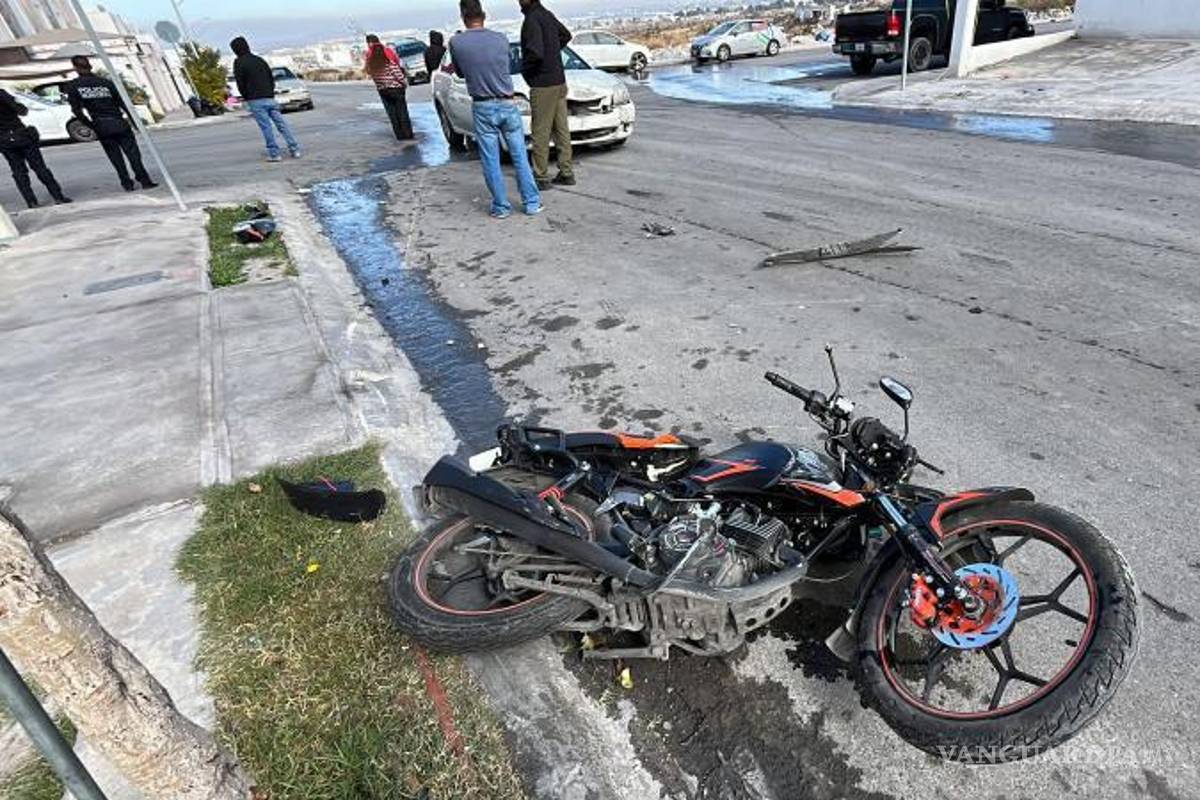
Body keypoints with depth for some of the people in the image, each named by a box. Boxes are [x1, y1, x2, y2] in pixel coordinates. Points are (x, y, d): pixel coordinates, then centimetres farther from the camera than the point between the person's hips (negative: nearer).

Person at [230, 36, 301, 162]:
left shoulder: (239, 63, -1)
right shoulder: (259, 60, 17)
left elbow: (240, 83, -6)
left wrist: (246, 97, 8)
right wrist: (270, 93, 18)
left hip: (255, 101, -5)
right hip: (269, 98, 5)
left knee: (266, 127, -5)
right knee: (281, 123, 2)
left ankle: (274, 153, -6)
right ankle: (295, 149, -3)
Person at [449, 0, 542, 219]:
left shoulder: (456, 43, -6)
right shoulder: (501, 39, -1)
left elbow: (460, 72, 8)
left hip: (483, 108, -1)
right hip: (507, 105, 1)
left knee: (491, 161, 6)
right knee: (520, 156, 7)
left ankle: (501, 207, 9)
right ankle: (532, 203, 10)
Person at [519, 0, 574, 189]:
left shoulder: (532, 19, -15)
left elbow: (535, 52, -28)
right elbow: (566, 35, 29)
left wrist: (524, 68, -9)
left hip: (543, 85, -9)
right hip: (559, 81, 9)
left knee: (541, 133, -3)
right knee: (562, 130, 10)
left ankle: (541, 177, 2)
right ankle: (567, 173, 16)